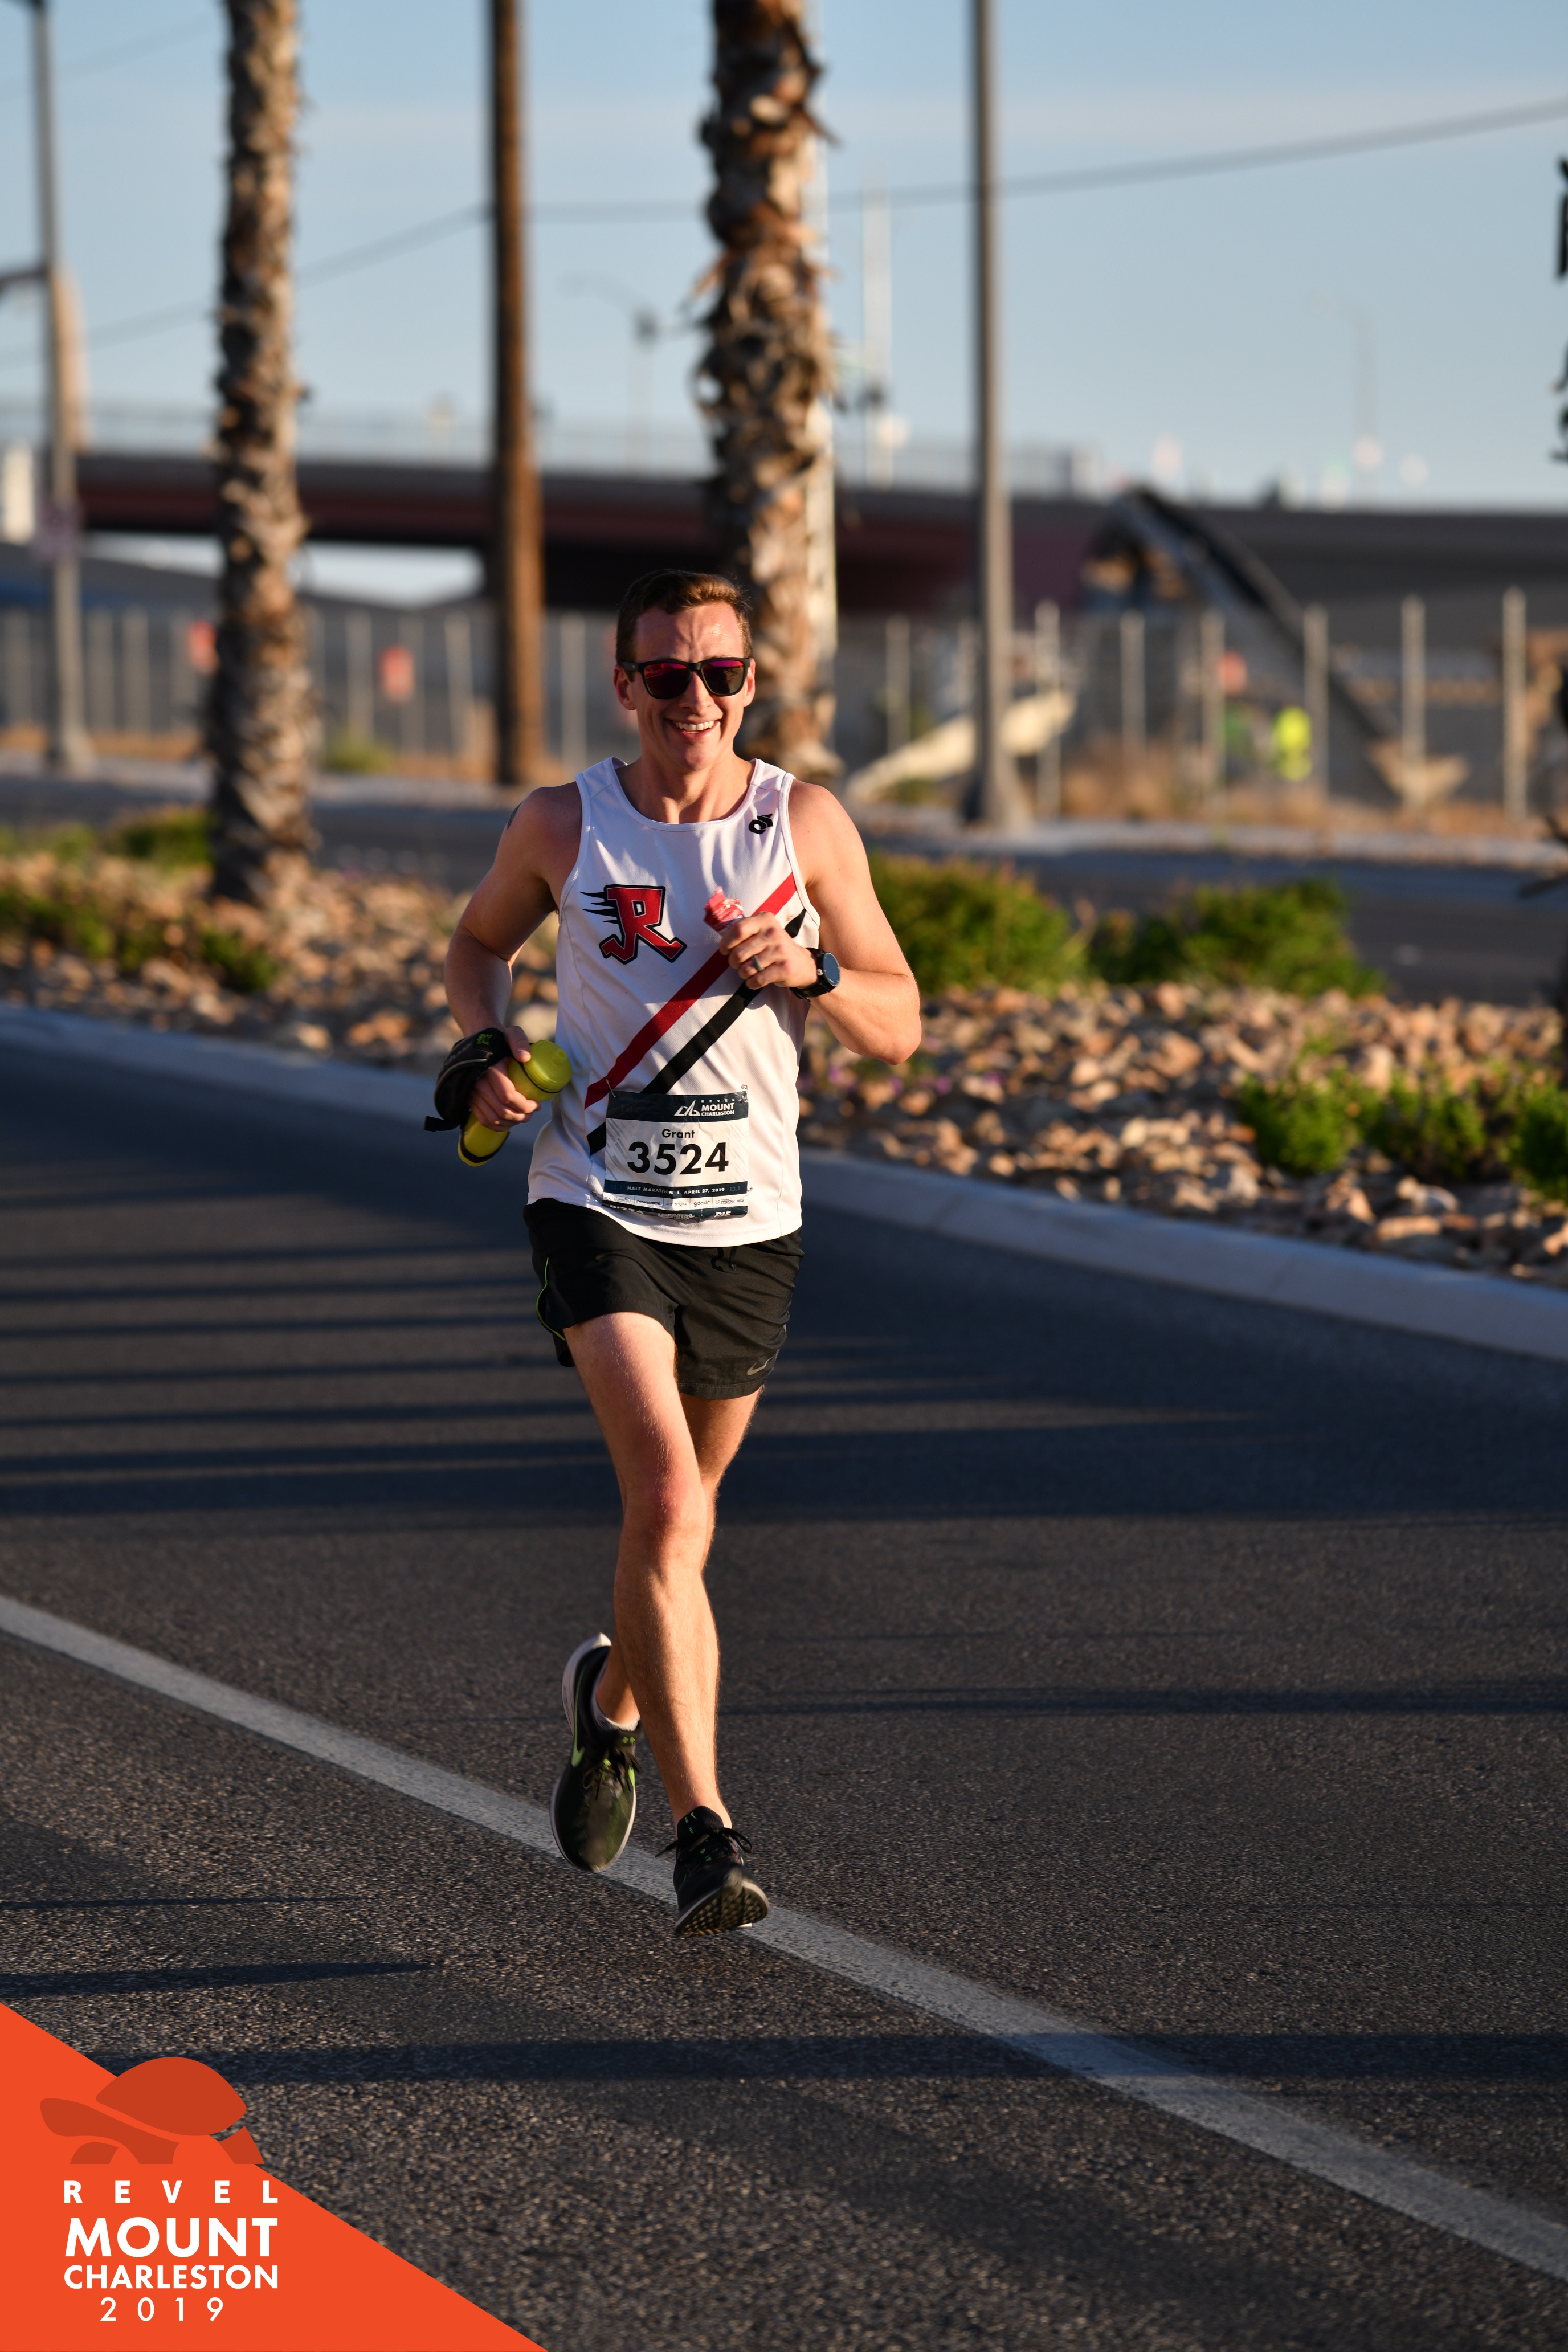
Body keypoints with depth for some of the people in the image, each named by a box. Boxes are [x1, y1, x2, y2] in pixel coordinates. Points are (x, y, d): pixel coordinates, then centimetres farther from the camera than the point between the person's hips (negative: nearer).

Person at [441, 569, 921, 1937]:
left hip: (749, 1218, 2)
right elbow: (480, 941, 18)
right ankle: (705, 1833, -22)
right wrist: (487, 1044, -2)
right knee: (667, 1502, -20)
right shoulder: (562, 827, -1)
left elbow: (900, 1029, 0)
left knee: (675, 1510, 16)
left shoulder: (809, 826, -1)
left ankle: (612, 1698, 49)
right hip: (597, 1203, -2)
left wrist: (809, 970, -20)